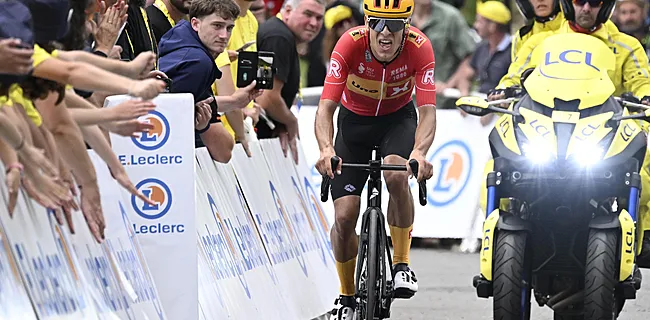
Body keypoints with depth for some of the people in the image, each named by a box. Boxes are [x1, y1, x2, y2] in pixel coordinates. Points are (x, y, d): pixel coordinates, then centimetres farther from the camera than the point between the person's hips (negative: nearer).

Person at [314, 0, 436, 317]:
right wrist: (326, 148, -55)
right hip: (355, 120, 1)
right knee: (344, 218, -8)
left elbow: (427, 111, -35)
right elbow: (326, 107, -35)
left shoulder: (420, 47, -29)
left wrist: (419, 152, -55)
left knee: (397, 174, -34)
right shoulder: (350, 44, -30)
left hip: (398, 117, -1)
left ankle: (402, 265, -17)